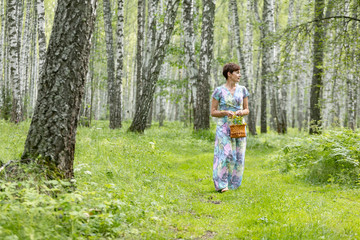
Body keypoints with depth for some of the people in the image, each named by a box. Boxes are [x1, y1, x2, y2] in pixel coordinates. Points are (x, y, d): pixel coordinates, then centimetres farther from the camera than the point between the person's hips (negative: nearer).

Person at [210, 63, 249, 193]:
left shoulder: (242, 90, 8)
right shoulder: (219, 91, -2)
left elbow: (247, 109, 13)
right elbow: (213, 112, 0)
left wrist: (241, 112, -10)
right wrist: (226, 112, -18)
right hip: (224, 127, -4)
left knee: (238, 156, 1)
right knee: (226, 155, -14)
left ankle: (233, 184, 11)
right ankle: (221, 185, -10)